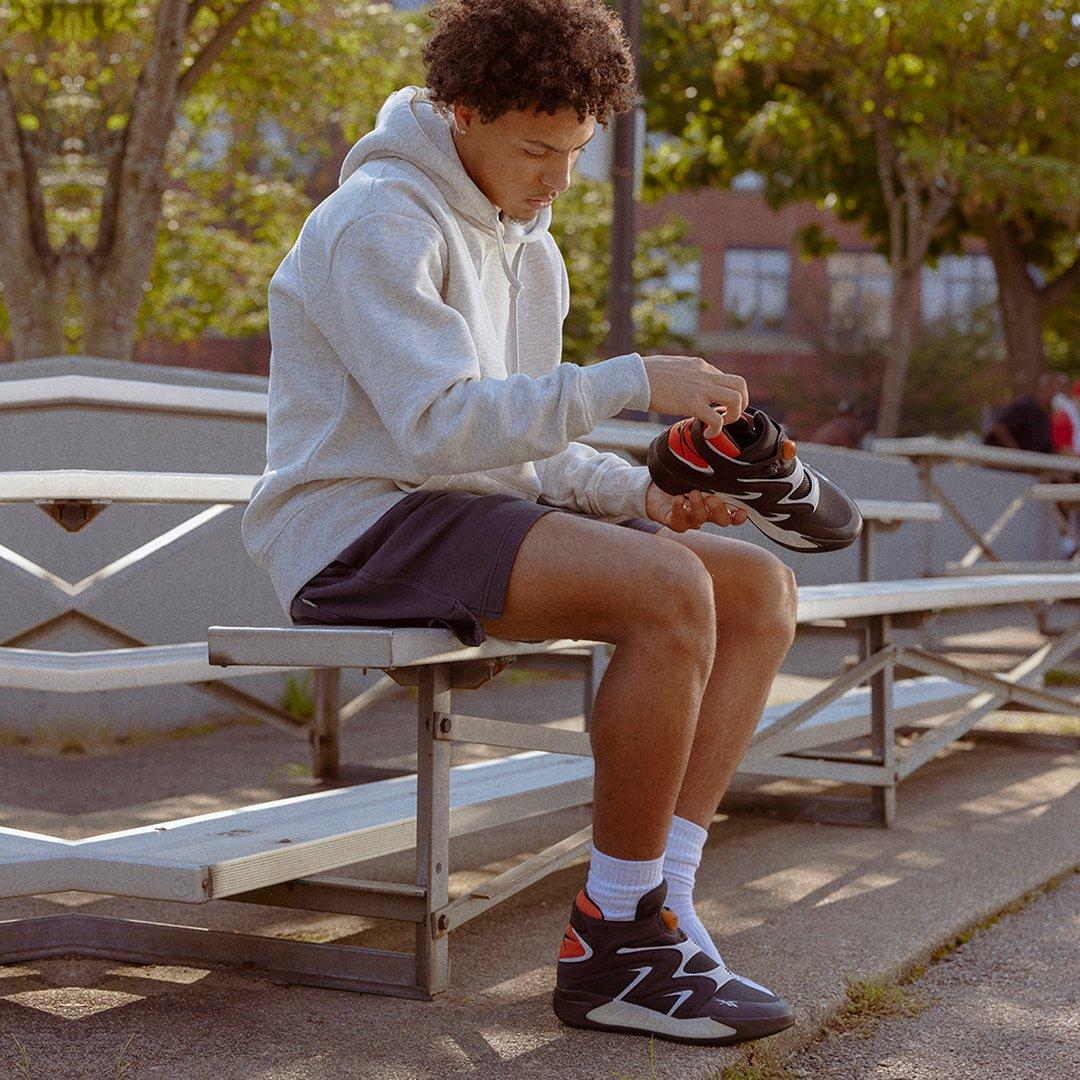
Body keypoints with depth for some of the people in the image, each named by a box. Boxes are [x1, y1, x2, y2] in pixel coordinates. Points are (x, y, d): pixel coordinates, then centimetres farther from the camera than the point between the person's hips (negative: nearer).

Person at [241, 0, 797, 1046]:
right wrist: (632, 380, -23)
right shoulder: (378, 223, -11)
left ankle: (662, 912, -10)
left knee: (762, 589, -5)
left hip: (482, 525, 9)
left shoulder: (529, 252, 18)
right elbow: (440, 426, -23)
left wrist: (643, 493, -1)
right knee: (672, 593, -29)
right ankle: (613, 946, -17)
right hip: (359, 533, -9)